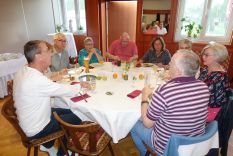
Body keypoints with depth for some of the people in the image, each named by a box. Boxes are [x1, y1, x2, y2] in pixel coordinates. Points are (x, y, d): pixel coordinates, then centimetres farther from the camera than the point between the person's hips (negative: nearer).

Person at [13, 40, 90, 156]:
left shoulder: (23, 71, -7)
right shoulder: (36, 79, -35)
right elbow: (68, 91, -26)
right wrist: (80, 85, -8)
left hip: (28, 121, 8)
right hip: (36, 130, -8)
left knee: (68, 112, 18)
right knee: (75, 119, 4)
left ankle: (48, 145, 33)